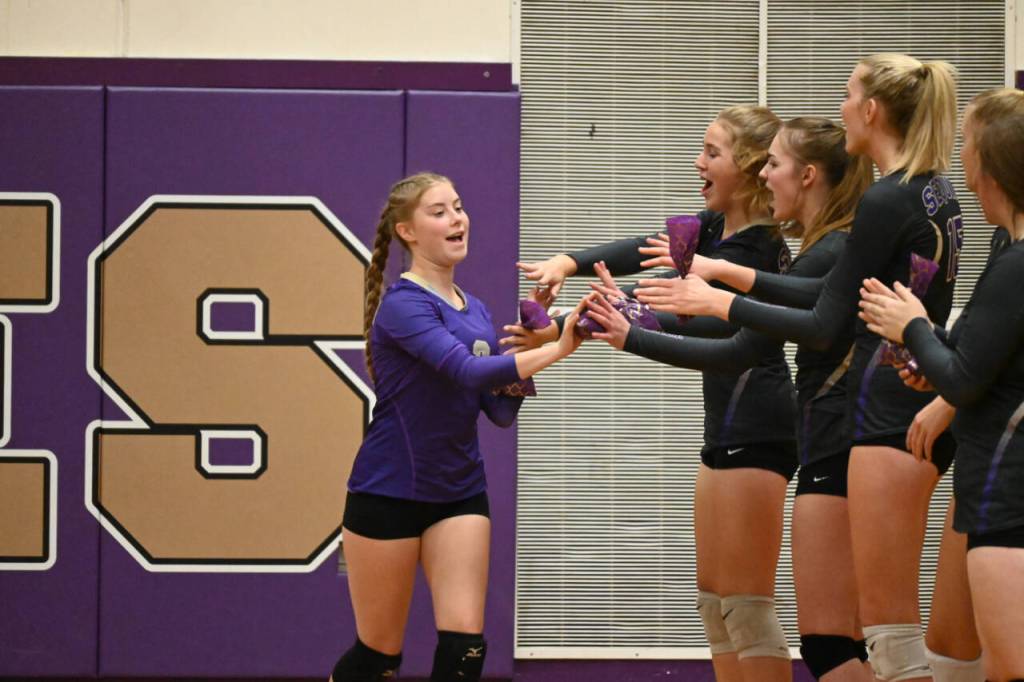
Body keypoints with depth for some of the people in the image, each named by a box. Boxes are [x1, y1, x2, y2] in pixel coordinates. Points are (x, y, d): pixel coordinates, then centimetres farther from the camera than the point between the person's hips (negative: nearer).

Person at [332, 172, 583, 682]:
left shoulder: (476, 312, 9)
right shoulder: (403, 304, -14)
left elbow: (501, 410, 9)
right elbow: (466, 370, -29)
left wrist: (526, 352, -10)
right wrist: (554, 350, -39)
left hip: (459, 494, 6)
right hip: (387, 494, -6)